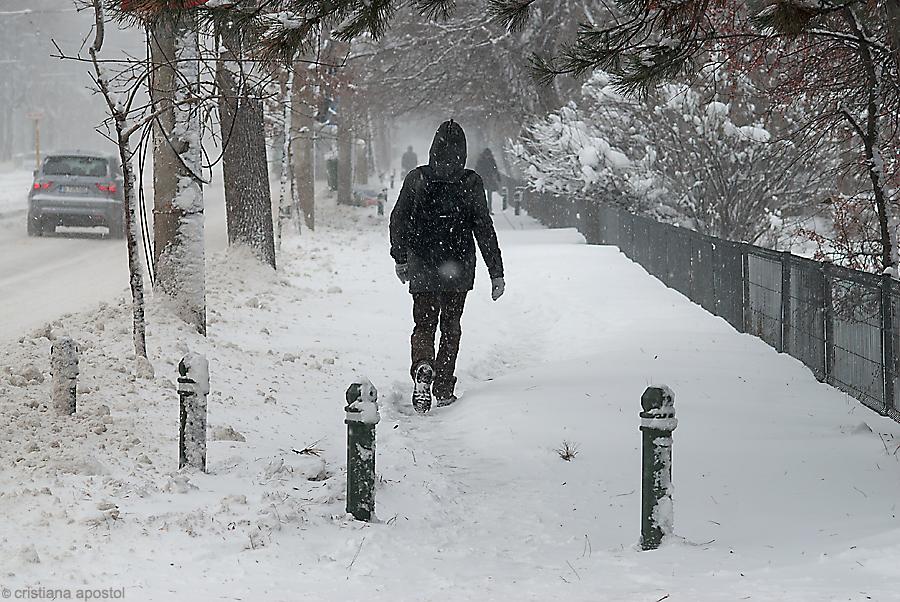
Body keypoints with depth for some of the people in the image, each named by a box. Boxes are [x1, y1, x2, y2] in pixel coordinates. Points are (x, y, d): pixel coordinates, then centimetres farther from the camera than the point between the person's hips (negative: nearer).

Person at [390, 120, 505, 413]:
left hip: (422, 268, 0)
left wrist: (400, 258, 20)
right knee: (450, 327, 15)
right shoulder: (470, 183, -8)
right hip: (458, 270, 0)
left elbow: (398, 221, 5)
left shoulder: (416, 178, -3)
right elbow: (484, 228, -9)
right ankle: (443, 389, 16)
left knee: (423, 325, 9)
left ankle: (422, 369, -21)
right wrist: (496, 273, -5)